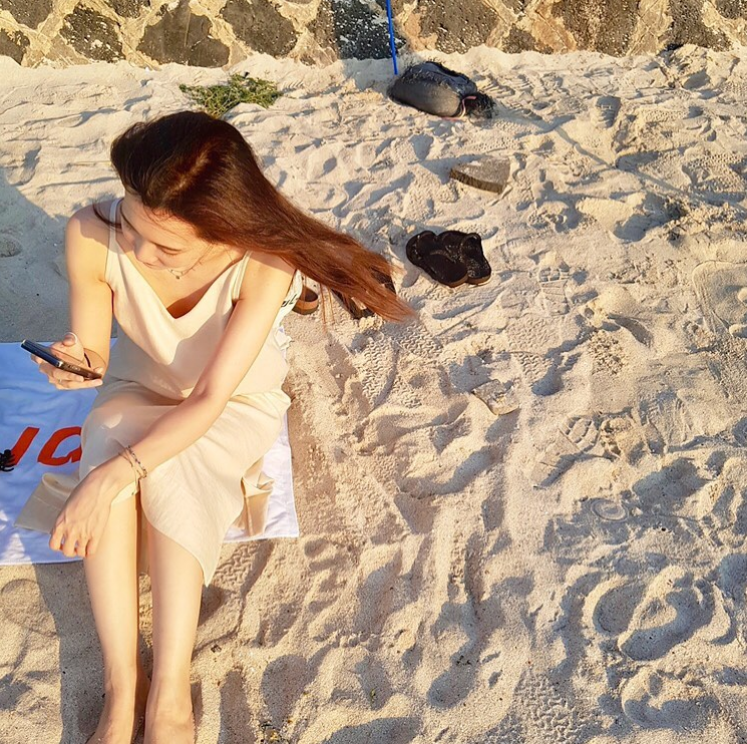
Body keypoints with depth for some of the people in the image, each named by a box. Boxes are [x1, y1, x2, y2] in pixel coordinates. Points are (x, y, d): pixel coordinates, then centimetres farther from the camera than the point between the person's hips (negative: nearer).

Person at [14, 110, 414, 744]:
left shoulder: (265, 263, -33)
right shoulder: (92, 237, -25)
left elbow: (210, 399, -31)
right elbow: (92, 356, -13)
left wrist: (115, 475, -41)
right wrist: (77, 368, -38)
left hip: (236, 404, -2)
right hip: (140, 392, 3)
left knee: (164, 470, -33)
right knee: (106, 438, -31)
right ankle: (122, 686, -24)